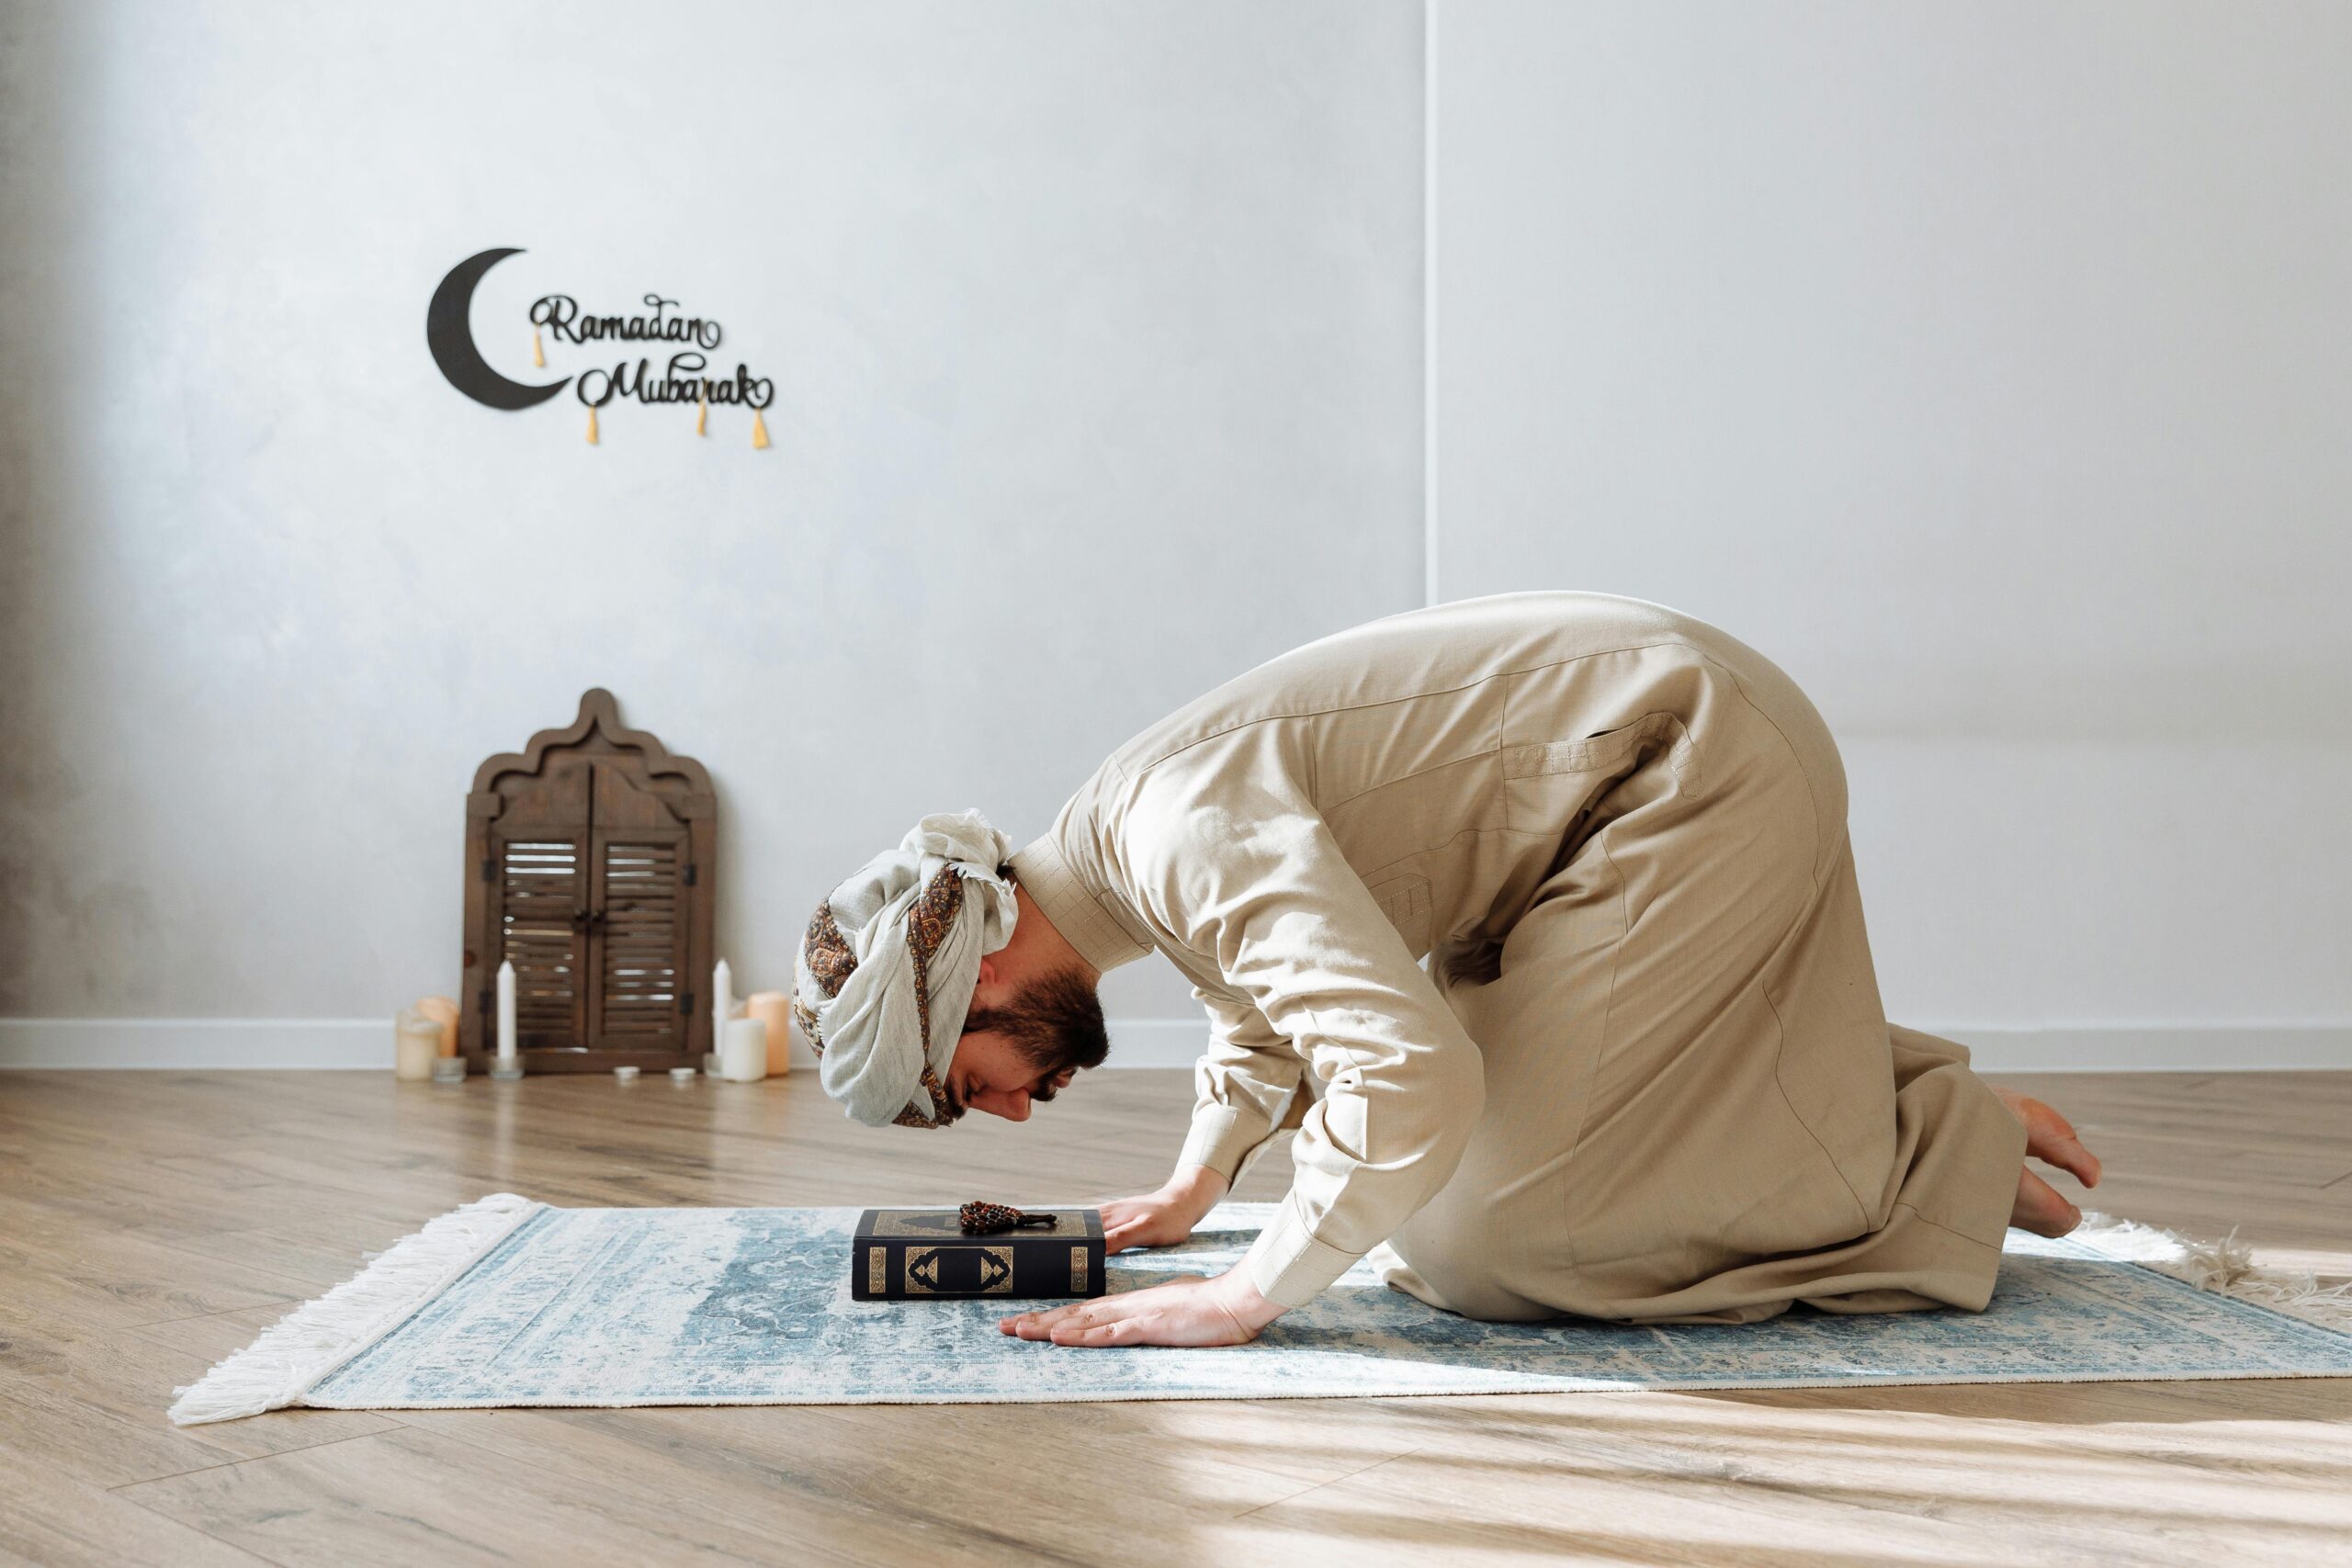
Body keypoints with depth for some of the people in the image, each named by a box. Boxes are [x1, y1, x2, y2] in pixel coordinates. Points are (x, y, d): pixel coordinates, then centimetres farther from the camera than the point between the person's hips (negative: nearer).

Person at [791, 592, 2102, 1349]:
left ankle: (1955, 1150, 1)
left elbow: (1407, 1080, -34)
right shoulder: (1121, 834, 8)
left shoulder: (1184, 835, -24)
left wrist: (1239, 1299, -23)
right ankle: (1916, 1108, 21)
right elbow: (1271, 1008, 29)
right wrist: (1191, 1193, 25)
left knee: (1472, 1233, -11)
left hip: (1705, 768, -10)